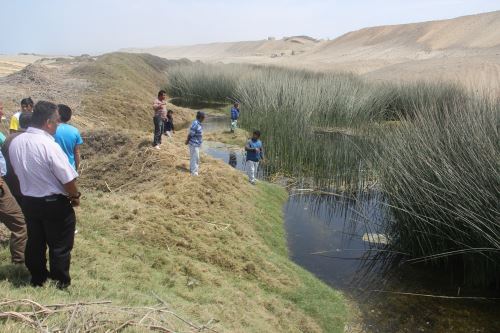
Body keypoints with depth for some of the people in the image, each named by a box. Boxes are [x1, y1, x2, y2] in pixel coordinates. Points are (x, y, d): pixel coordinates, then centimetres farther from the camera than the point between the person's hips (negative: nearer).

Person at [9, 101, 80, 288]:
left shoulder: (15, 143, -3)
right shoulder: (49, 145, -26)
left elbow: (17, 171, 11)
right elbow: (68, 179, -22)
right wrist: (75, 197, -4)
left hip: (28, 201, 7)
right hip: (55, 203, -7)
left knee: (35, 242, 21)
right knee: (60, 244, 11)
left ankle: (37, 277, 37)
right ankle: (61, 280, 23)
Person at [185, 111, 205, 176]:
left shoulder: (199, 123, 5)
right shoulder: (195, 124, -25)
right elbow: (190, 134, -20)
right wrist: (187, 141, -7)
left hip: (197, 144, 9)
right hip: (194, 144, -9)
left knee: (193, 157, 21)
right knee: (195, 158, -1)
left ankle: (192, 168, 35)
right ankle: (194, 172, 8)